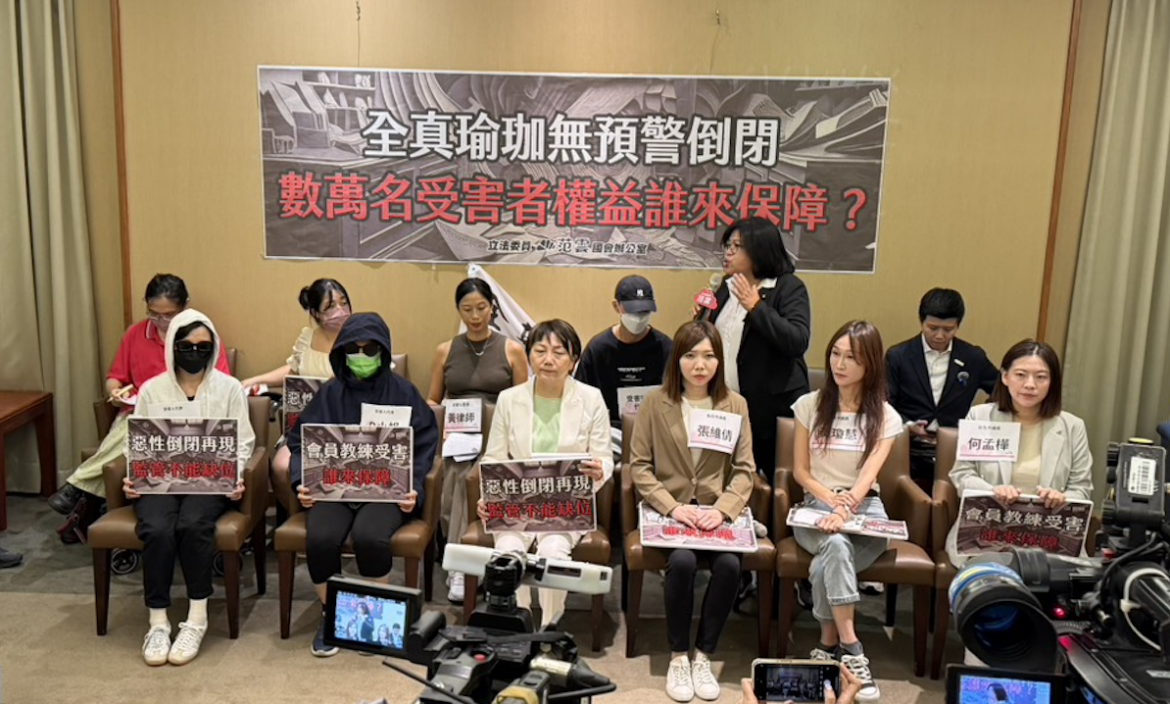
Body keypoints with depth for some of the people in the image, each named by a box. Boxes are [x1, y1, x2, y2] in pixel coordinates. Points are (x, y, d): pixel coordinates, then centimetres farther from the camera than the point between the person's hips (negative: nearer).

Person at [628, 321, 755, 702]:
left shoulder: (735, 404, 6)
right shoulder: (656, 402, 1)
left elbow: (744, 469, 4)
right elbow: (639, 465, 0)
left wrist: (723, 509, -13)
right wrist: (672, 507, -13)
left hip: (718, 511, 2)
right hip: (669, 510, -1)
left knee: (730, 564, -28)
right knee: (682, 561, -31)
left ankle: (703, 655, -6)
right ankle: (678, 656, -8)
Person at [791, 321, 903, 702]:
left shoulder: (885, 416, 4)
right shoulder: (810, 405, 6)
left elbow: (868, 474, -11)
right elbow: (800, 471, 4)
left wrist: (845, 509, -30)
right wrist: (832, 499, -13)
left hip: (865, 507, 0)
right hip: (816, 504, 1)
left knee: (826, 564, -33)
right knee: (836, 546, -35)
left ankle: (829, 645, -14)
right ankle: (851, 650, -31)